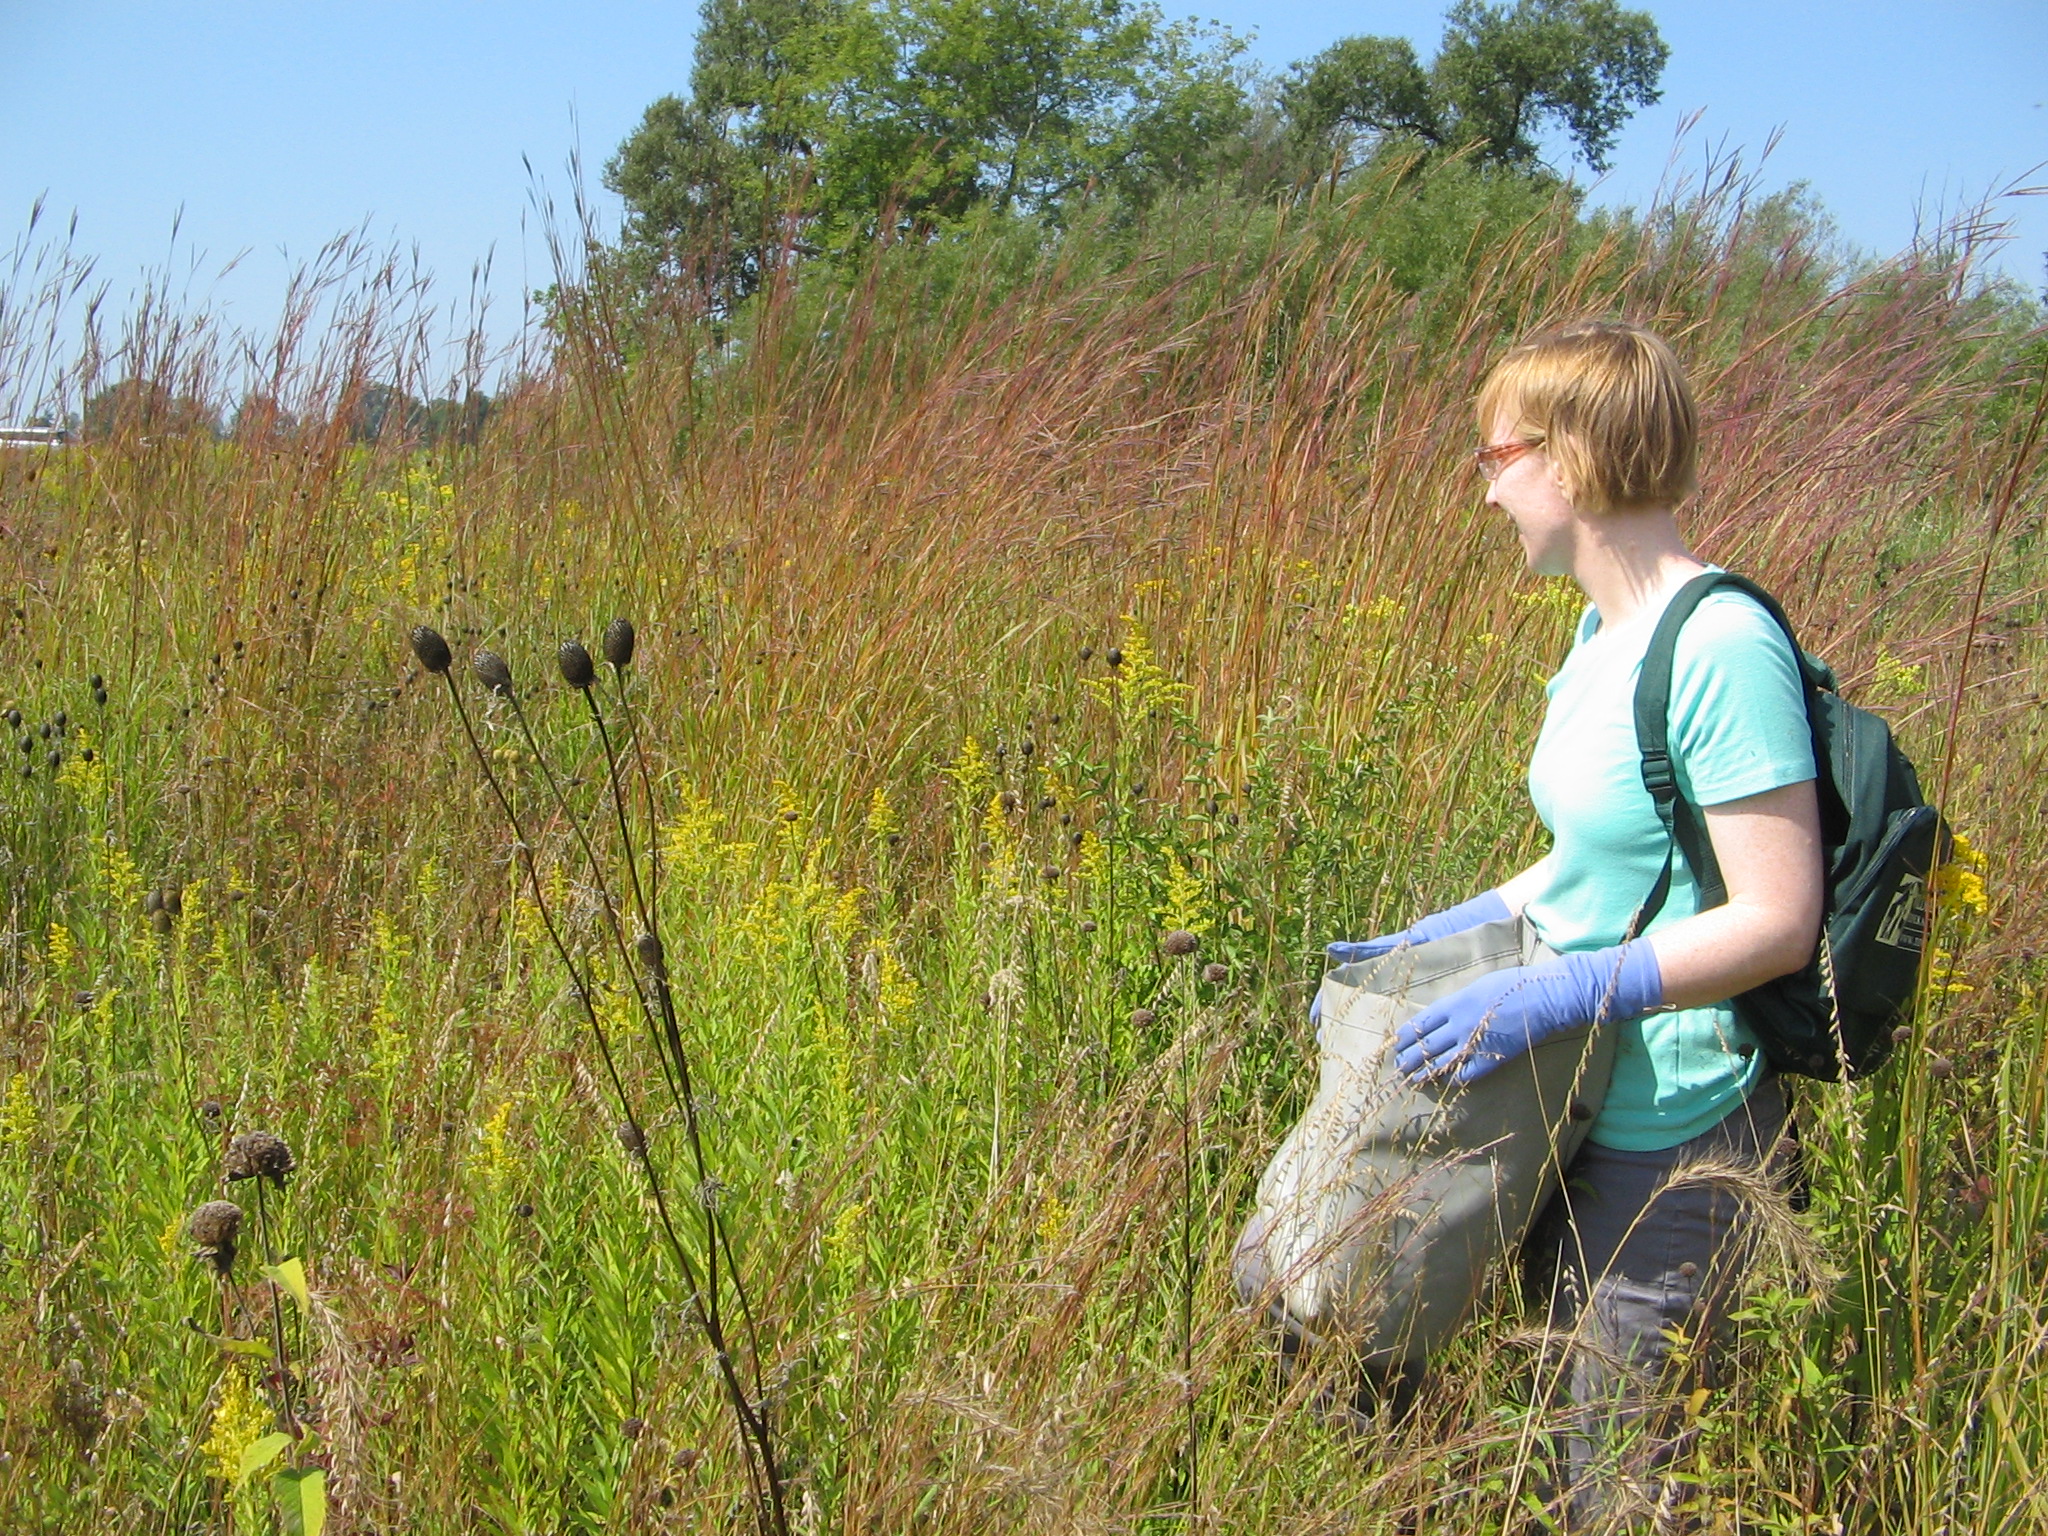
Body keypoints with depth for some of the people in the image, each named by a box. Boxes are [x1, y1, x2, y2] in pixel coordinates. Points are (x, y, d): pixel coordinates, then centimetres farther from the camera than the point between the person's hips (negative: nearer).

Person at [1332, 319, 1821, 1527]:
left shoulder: (1721, 646, -22)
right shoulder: (1605, 628, 6)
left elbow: (1778, 920, -23)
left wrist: (1558, 994, -28)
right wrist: (1436, 939, 8)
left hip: (1674, 1140, -9)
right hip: (1580, 1108, 9)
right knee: (1549, 1433, 21)